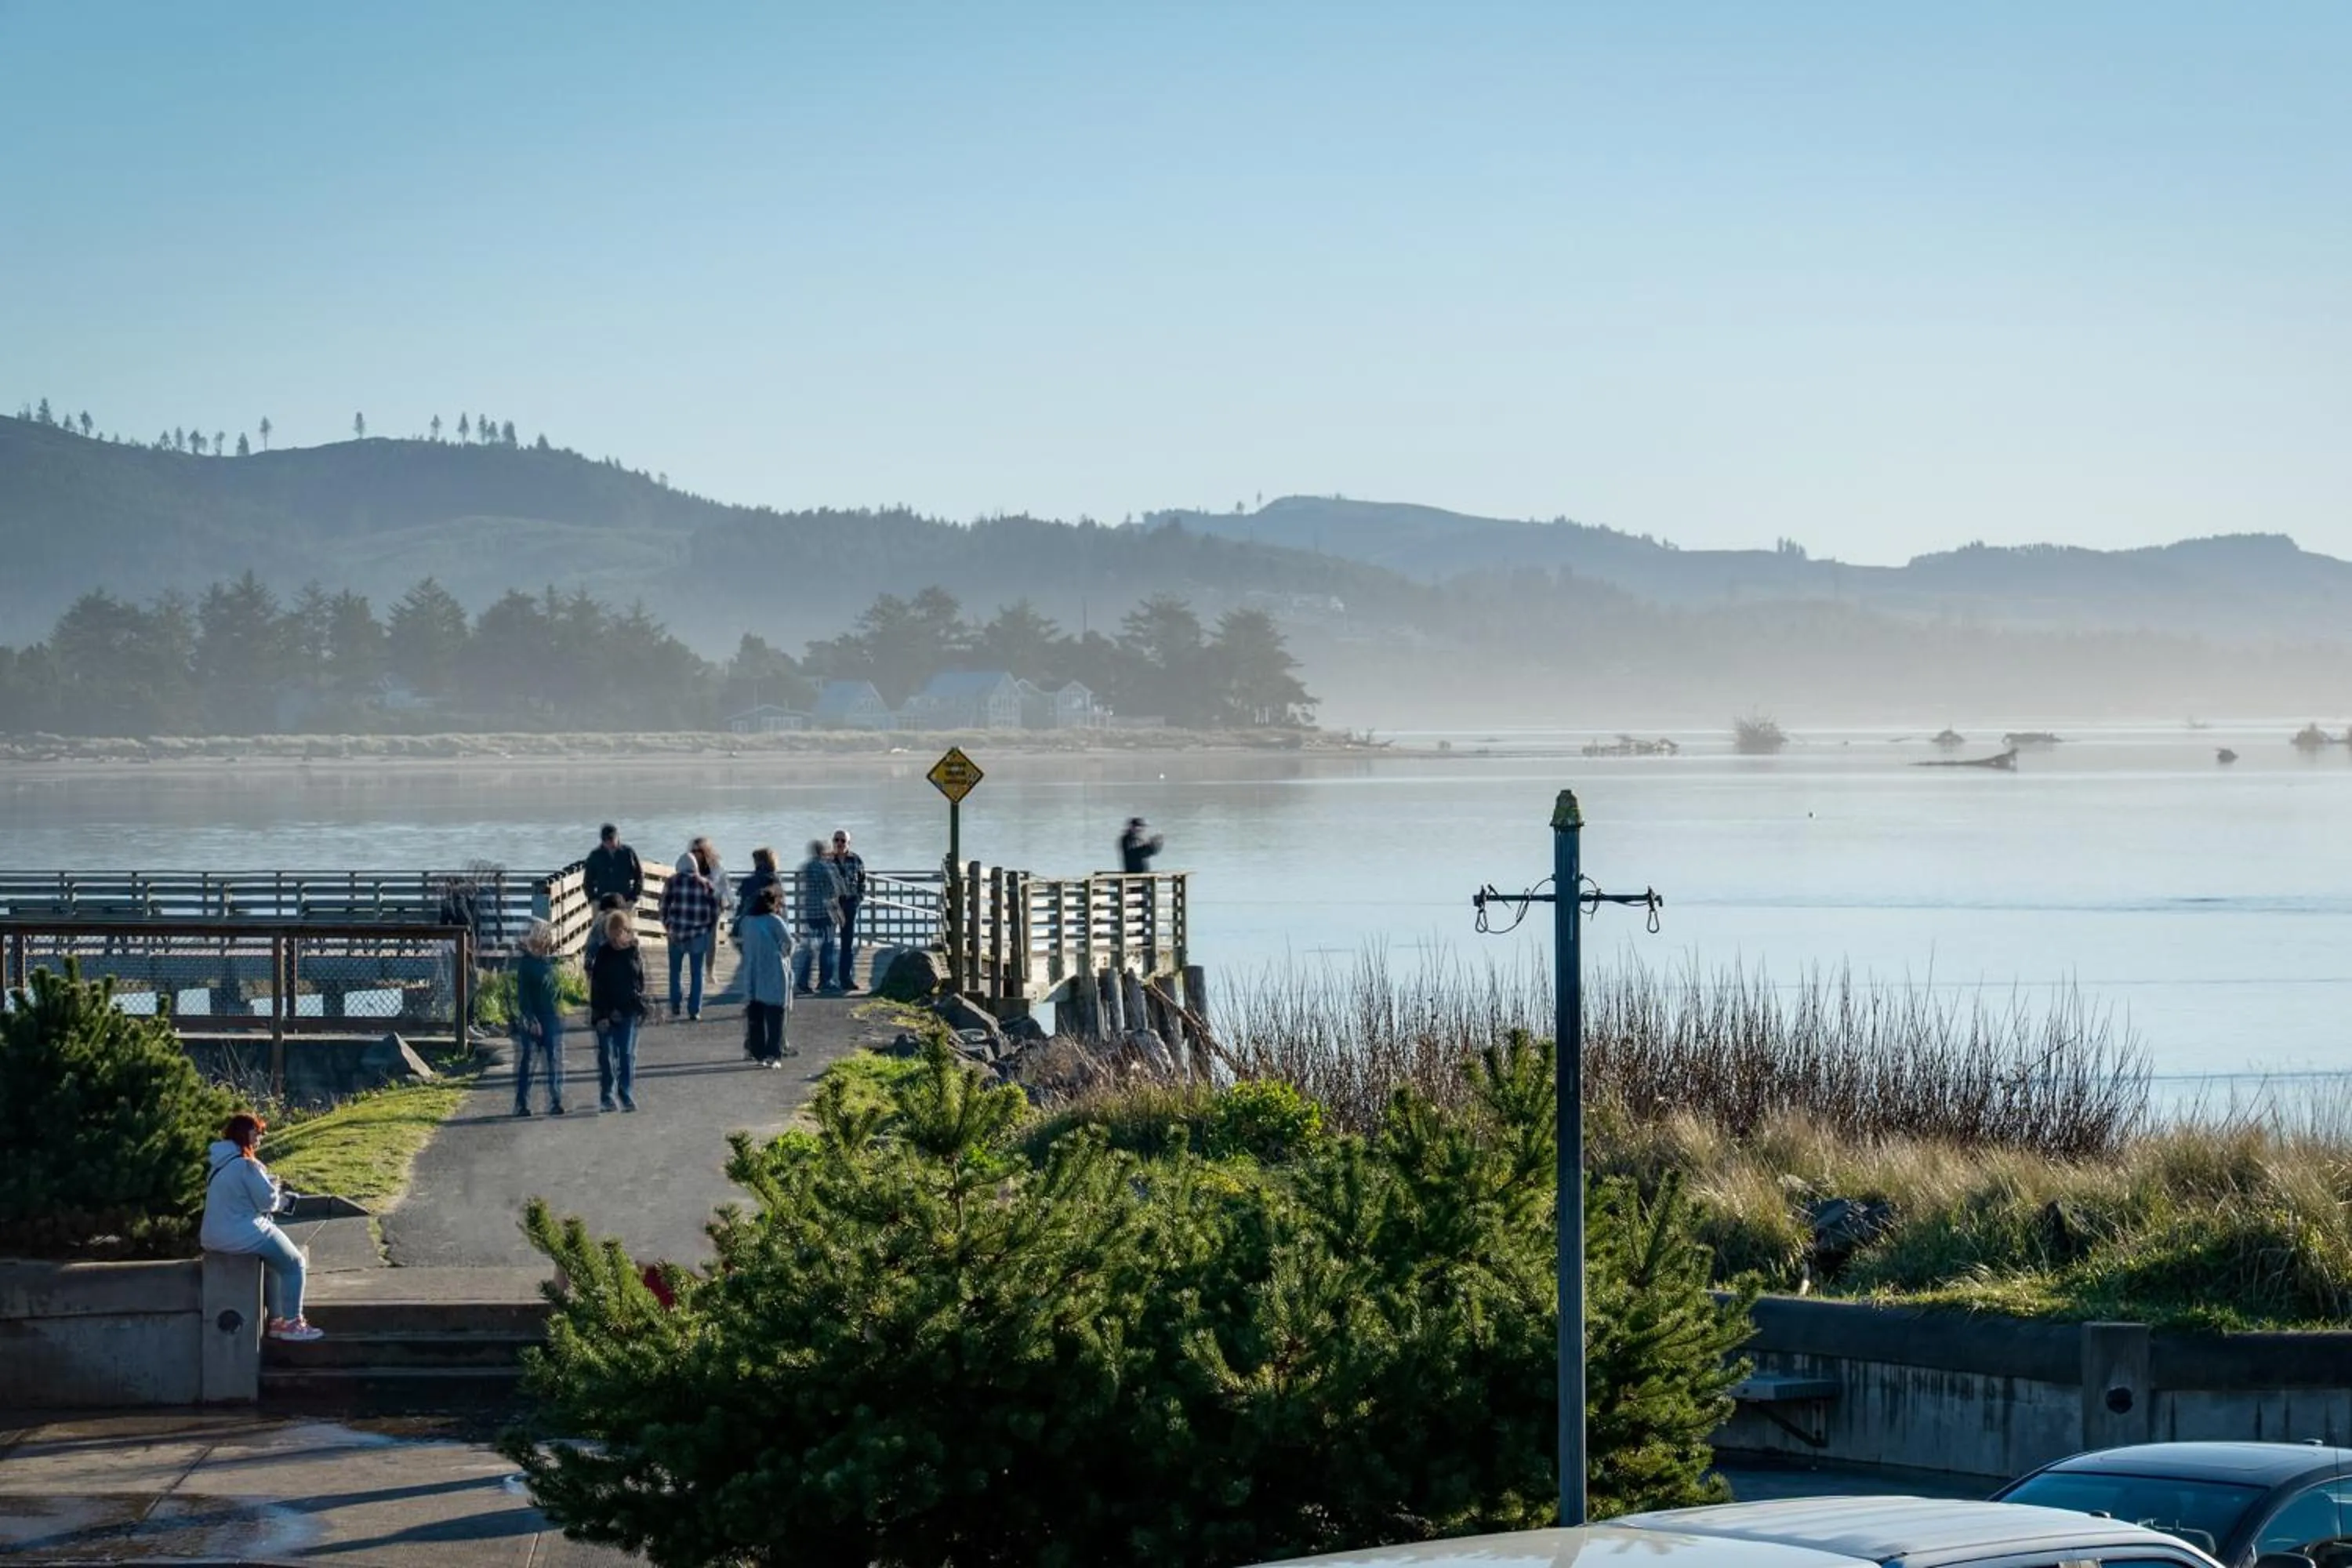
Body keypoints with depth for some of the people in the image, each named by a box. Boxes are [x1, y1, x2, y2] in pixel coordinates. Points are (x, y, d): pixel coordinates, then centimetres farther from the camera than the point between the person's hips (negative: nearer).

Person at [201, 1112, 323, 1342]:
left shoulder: (221, 1164, 12)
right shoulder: (246, 1165, -18)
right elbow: (269, 1202, -15)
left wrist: (270, 1185, 9)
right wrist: (274, 1187, 6)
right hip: (244, 1235, -9)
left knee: (274, 1262, 29)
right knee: (295, 1264, 5)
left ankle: (276, 1321, 29)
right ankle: (292, 1324, 5)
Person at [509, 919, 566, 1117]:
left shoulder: (551, 961, 10)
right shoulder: (524, 962, -7)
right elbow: (522, 995, -10)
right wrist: (530, 1019, -15)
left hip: (552, 1020, 5)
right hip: (531, 1021, -5)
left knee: (555, 1062, 2)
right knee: (527, 1062, -1)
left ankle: (555, 1102, 6)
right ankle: (522, 1104, 4)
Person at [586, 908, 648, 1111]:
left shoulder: (634, 953, 3)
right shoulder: (603, 954, -1)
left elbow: (641, 983, 10)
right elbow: (596, 986, -3)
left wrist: (639, 1006, 1)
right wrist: (601, 1014, -9)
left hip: (628, 1013, 1)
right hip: (606, 1014, -1)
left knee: (627, 1055, -1)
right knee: (606, 1055, 3)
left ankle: (627, 1097, 2)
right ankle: (606, 1097, 10)